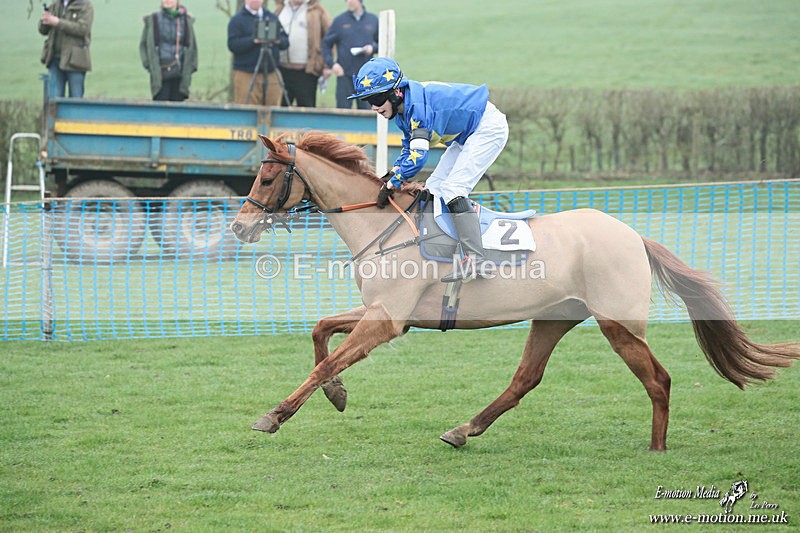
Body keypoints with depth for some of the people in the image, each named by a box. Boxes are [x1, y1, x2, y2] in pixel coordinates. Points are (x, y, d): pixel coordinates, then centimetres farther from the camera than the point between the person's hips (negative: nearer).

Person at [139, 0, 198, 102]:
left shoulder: (187, 21, 8)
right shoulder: (152, 20, 4)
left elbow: (192, 47, 15)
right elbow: (143, 45, 9)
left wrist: (191, 67, 5)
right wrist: (149, 66, -2)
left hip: (180, 75, 2)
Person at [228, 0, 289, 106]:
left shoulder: (273, 18, 16)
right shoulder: (237, 20, 2)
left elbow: (285, 41, 13)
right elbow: (232, 44, -10)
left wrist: (278, 40, -10)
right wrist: (253, 41, -21)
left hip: (271, 73, 4)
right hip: (247, 74, -4)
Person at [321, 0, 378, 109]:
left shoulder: (373, 20, 7)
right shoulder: (339, 21, 3)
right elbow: (326, 44, 5)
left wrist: (373, 48, -7)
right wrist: (331, 63, -8)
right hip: (344, 74, -1)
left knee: (365, 108, 4)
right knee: (343, 108, -2)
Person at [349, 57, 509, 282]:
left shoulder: (417, 103, -30)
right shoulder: (403, 108, 1)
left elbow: (418, 154, -32)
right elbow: (409, 148, 11)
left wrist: (391, 184, -24)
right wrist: (393, 173, -6)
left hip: (489, 127, -11)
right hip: (467, 134, 11)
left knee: (452, 189, -20)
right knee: (433, 188, 7)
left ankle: (475, 261, -27)